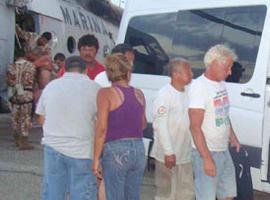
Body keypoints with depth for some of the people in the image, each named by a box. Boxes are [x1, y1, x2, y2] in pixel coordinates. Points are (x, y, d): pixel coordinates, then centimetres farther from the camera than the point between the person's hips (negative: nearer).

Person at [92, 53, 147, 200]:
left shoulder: (106, 93, -7)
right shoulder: (139, 94, 7)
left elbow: (101, 128, -12)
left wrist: (96, 158, -8)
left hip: (115, 150, -5)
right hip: (138, 149, 5)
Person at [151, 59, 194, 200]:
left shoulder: (188, 93, 7)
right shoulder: (164, 94, -15)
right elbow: (159, 125, -20)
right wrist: (168, 152, -22)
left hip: (186, 155, 7)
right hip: (168, 155, -7)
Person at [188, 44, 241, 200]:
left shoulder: (222, 84, 8)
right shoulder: (199, 87, -19)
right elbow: (195, 127, -22)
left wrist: (232, 137, 12)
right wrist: (207, 158, -24)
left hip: (224, 151, 9)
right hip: (206, 152, -9)